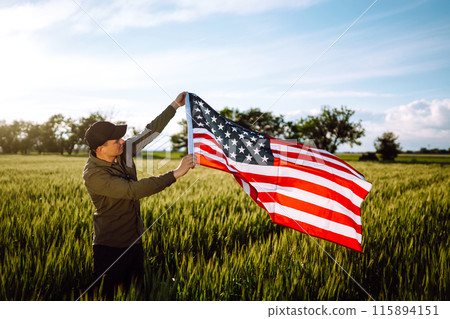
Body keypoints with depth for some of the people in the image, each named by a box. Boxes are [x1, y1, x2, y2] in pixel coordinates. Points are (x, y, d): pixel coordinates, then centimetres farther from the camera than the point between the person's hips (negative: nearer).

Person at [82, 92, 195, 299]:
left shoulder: (123, 151, -4)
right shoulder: (93, 174, -24)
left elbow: (150, 132, 7)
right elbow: (134, 190, -31)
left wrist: (175, 105, 5)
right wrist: (175, 173, -32)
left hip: (134, 241, 7)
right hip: (110, 247, -7)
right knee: (106, 296, 6)